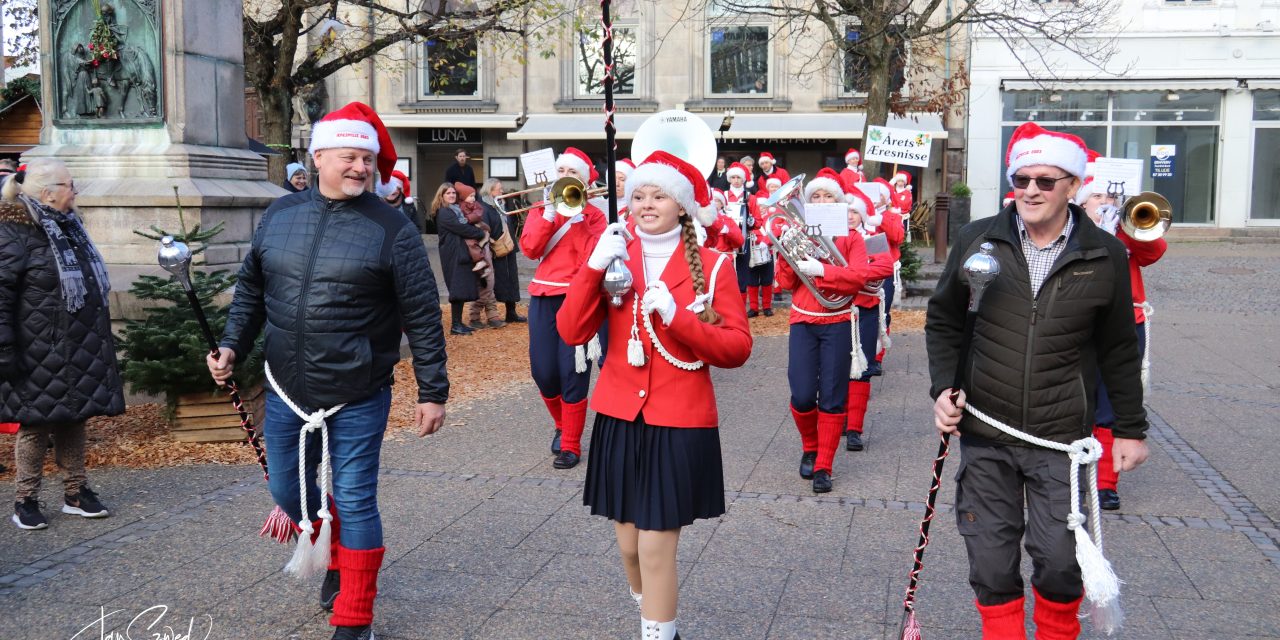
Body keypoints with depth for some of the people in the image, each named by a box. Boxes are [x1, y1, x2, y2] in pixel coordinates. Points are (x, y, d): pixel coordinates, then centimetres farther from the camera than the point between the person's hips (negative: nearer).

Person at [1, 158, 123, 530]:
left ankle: (75, 493, 23)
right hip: (40, 356, -7)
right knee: (35, 423, 3)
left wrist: (100, 340, 21)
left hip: (80, 352, 7)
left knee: (74, 418, 13)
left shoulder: (68, 227, 13)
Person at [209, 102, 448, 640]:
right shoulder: (280, 215, 4)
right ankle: (337, 559, 45)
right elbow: (251, 289, 15)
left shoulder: (391, 228, -10)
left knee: (355, 503, 3)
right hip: (286, 392, 5)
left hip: (357, 398, -5)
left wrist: (433, 391, -7)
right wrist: (232, 345, 3)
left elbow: (422, 317, -8)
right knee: (287, 491, 17)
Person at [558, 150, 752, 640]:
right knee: (629, 545, 14)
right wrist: (593, 265, -16)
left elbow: (737, 349, -9)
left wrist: (676, 316, -21)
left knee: (656, 548, -4)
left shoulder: (712, 265, -3)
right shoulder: (615, 259, 6)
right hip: (619, 419, 4)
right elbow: (571, 331, -5)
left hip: (680, 424, -3)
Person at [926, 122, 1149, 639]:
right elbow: (943, 320, 9)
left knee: (1060, 562, 1)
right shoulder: (978, 239, 0)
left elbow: (1119, 351, 8)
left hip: (1061, 440, -1)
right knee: (992, 566, 7)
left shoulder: (1106, 255, 0)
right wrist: (943, 387, -3)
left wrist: (1130, 428, 10)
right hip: (984, 434, 1)